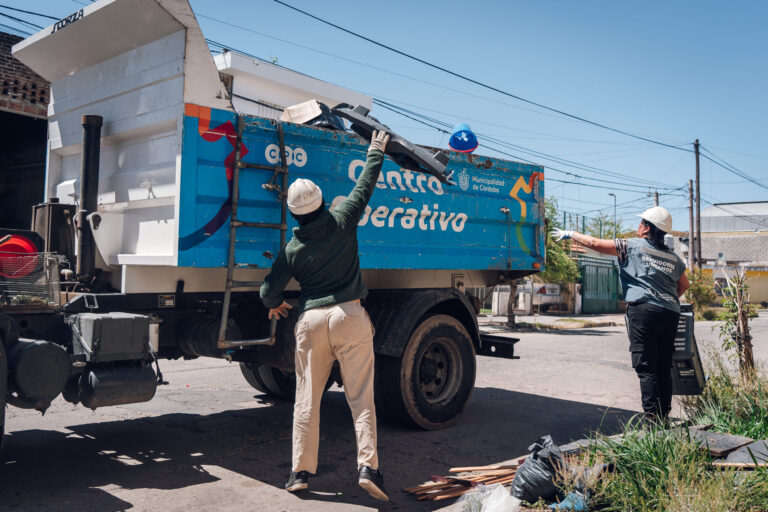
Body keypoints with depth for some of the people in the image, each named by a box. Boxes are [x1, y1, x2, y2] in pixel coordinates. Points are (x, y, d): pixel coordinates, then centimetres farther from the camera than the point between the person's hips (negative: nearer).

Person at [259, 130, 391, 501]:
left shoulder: (292, 249, 4)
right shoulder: (343, 221, 1)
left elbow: (270, 290, 8)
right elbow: (365, 185, 14)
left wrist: (275, 306, 31)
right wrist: (376, 151, 28)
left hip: (311, 321, 1)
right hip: (350, 316, -1)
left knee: (307, 399, 9)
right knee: (361, 397, 1)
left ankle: (301, 471, 15)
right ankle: (367, 465, -6)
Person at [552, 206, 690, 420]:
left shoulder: (633, 246, 3)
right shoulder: (674, 258, 19)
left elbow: (594, 243, 3)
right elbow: (684, 285, 32)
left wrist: (570, 234, 16)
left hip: (644, 309, -6)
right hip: (671, 314, 6)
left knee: (646, 368, -5)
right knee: (664, 368, 10)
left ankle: (652, 418, -8)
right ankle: (664, 417, 14)